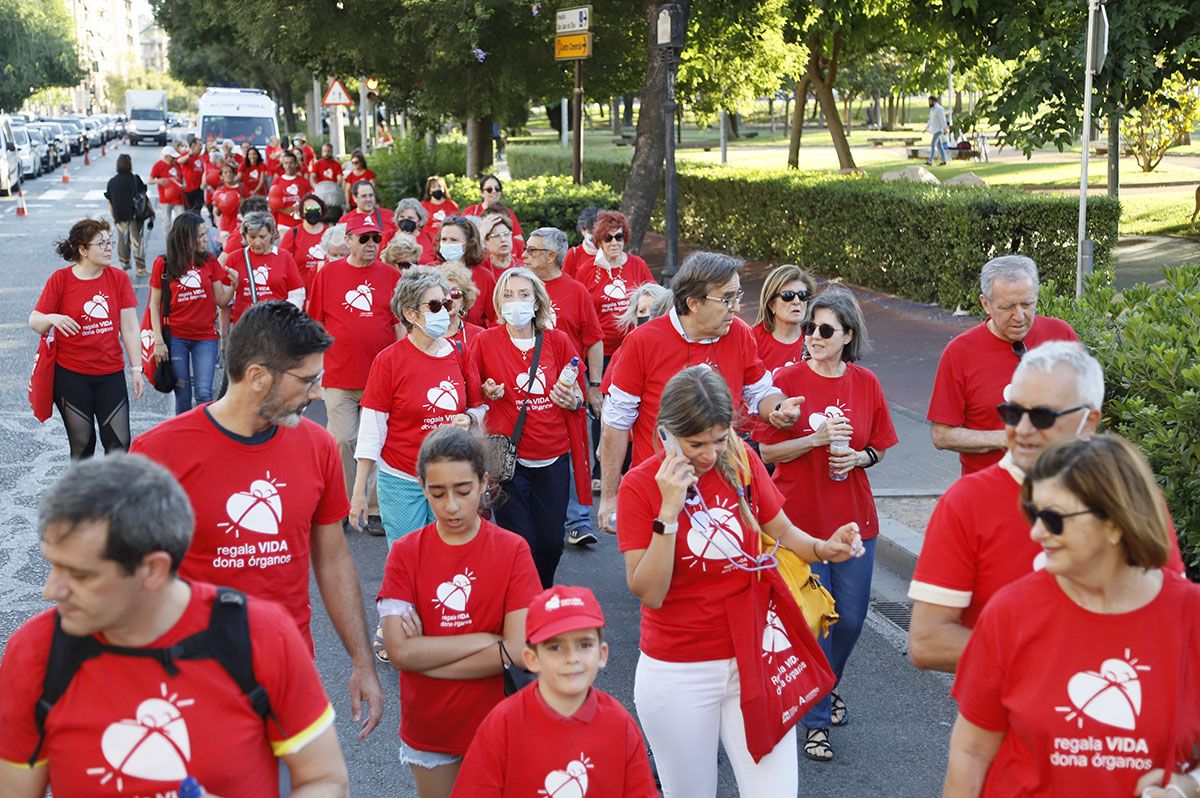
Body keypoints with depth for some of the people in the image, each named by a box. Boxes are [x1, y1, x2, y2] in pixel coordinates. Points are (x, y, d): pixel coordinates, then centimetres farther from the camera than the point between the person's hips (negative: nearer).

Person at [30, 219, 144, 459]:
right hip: (71, 375, -2)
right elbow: (35, 322, -3)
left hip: (111, 374, 2)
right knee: (82, 444, 6)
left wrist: (136, 369, -1)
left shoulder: (119, 278, 0)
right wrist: (52, 318, -26)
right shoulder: (60, 279, -6)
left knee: (120, 443, -2)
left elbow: (130, 328, 1)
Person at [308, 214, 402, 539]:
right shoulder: (328, 273, 3)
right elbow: (316, 322, 7)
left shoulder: (392, 276, 4)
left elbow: (401, 324, 6)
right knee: (341, 441, 4)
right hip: (339, 375, 0)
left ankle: (374, 509, 14)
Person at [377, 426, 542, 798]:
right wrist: (487, 639, -19)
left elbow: (518, 651, -19)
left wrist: (427, 654, -18)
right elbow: (399, 652, -18)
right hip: (428, 731, 1)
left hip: (495, 725, -1)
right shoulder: (405, 553, -8)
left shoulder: (513, 550, -11)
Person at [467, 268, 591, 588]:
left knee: (551, 543, 4)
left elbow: (578, 398, 11)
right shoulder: (485, 342, -2)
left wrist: (571, 400, -11)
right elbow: (471, 398, 8)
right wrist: (487, 394, -13)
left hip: (553, 458, 2)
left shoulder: (558, 340, 3)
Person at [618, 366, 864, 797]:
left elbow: (782, 532, 9)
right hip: (678, 673, -2)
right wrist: (668, 510, -26)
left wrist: (824, 548, -11)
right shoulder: (640, 484, -12)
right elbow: (649, 592, -17)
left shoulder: (743, 461, -3)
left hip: (754, 658, 2)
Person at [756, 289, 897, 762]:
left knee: (851, 617, 11)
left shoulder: (865, 383, 2)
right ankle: (816, 719, 16)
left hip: (854, 517, 3)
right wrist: (816, 439, -19)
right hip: (800, 518, -3)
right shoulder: (787, 380, -7)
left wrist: (857, 458, -10)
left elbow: (879, 448, 11)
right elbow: (767, 451, -6)